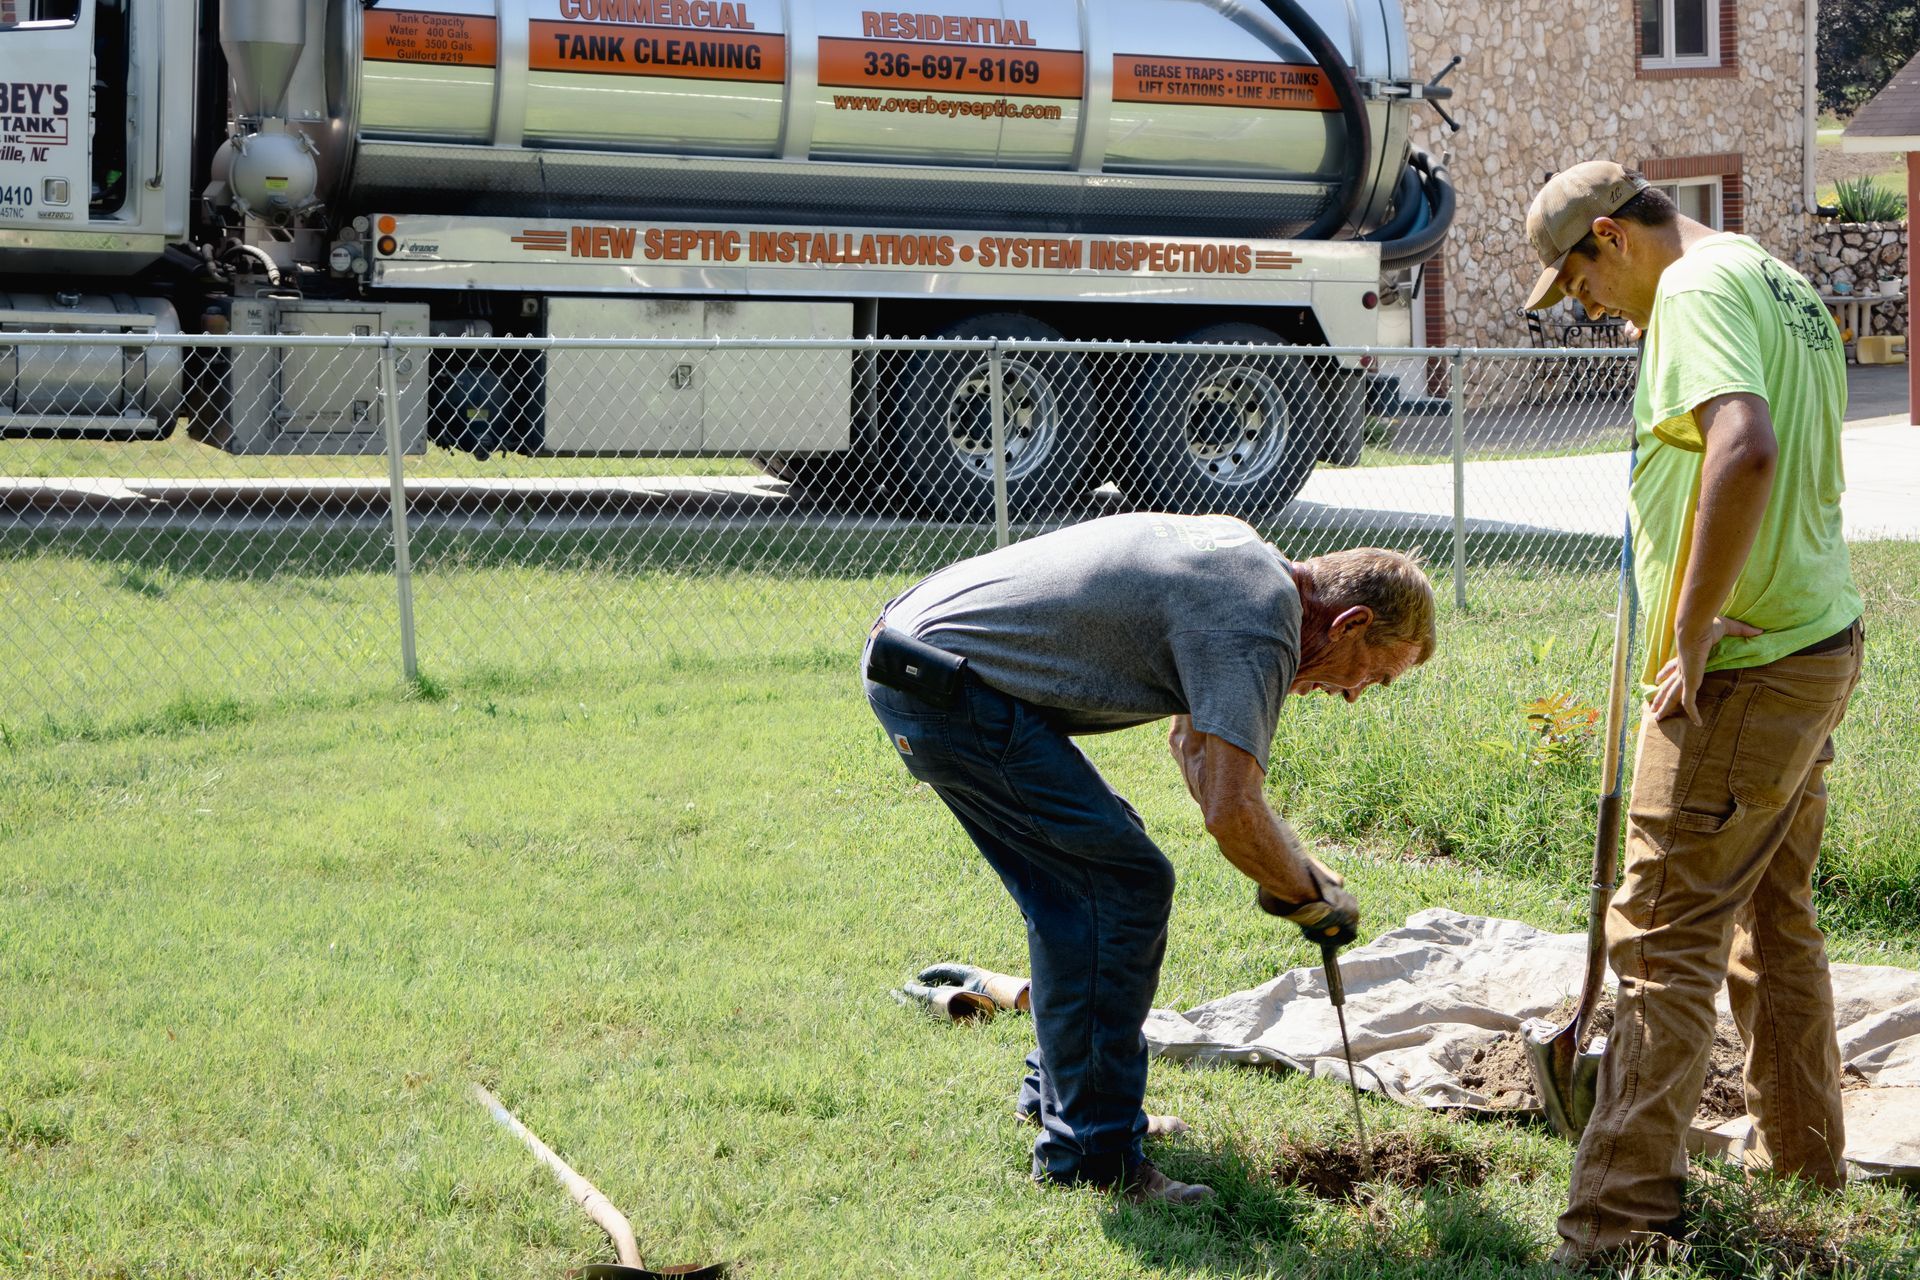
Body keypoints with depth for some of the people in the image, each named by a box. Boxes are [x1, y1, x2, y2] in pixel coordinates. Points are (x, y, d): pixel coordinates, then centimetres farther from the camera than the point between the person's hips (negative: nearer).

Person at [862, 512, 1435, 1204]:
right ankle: (1090, 1154, -3)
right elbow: (1232, 813, -22)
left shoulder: (1245, 559, 17)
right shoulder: (1259, 627, -14)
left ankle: (1061, 1094, 29)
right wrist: (1309, 896, -4)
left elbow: (1193, 740, 29)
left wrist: (1297, 867, 22)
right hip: (952, 685, -11)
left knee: (1084, 877, 20)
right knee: (1123, 887, -8)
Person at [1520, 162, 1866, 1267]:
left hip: (1742, 670, -10)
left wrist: (1691, 637, -26)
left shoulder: (1698, 286, -15)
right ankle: (1808, 1177, 31)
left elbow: (1745, 449, -31)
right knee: (1777, 920, 20)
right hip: (1821, 640, 10)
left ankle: (1619, 1227, -7)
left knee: (1666, 938, -8)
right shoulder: (1786, 285, 16)